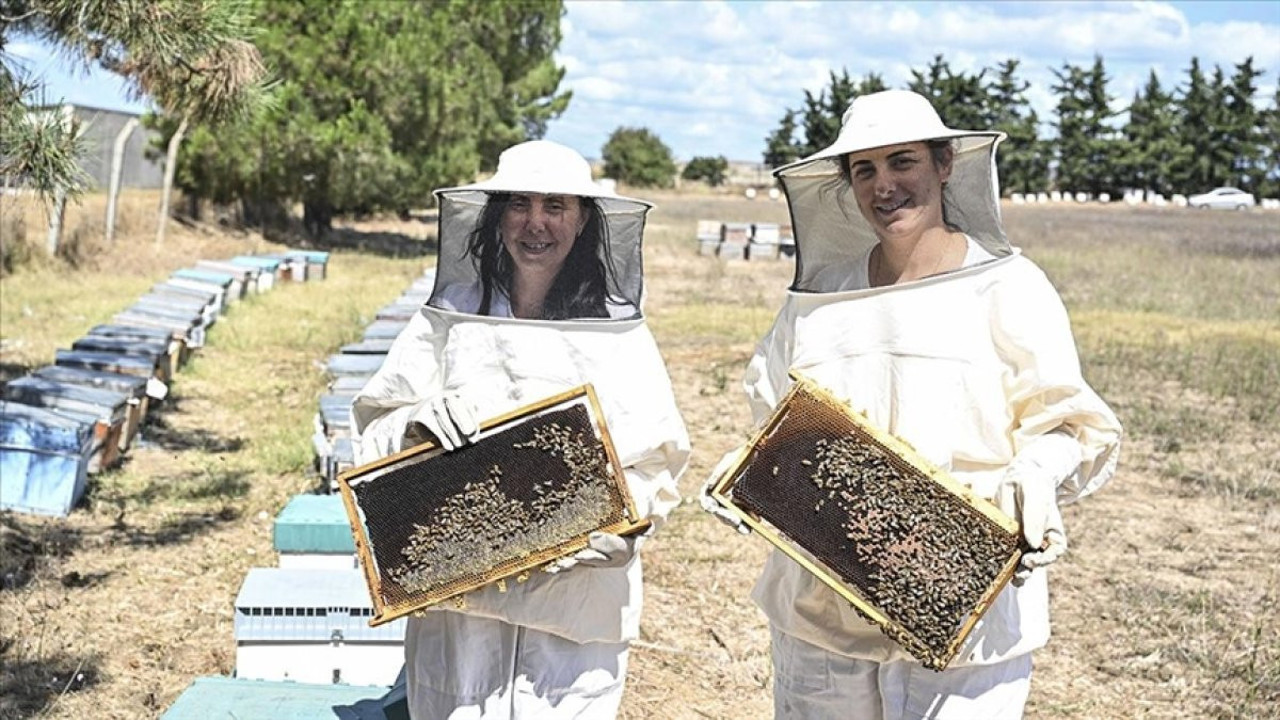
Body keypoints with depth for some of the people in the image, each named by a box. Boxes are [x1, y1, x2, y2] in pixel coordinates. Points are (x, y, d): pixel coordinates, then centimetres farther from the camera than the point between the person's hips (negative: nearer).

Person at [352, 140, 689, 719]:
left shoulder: (618, 331, 1)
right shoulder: (451, 316, 4)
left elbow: (656, 468, 0)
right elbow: (373, 429, 8)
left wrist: (594, 532, -17)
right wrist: (417, 425, -14)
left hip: (578, 594, -1)